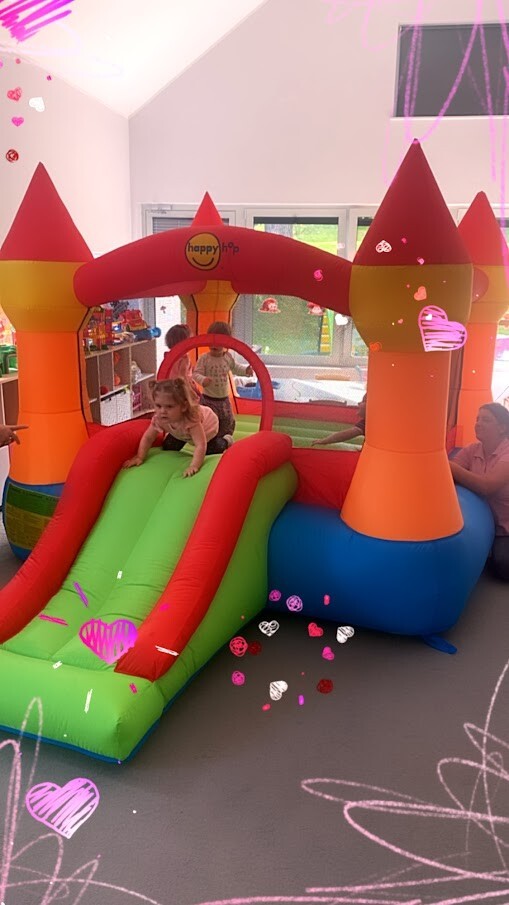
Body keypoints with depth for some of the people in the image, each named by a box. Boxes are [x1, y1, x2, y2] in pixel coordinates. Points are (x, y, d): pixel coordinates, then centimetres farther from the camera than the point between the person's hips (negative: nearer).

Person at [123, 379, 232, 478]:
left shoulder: (191, 419, -51)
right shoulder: (159, 418, -36)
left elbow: (200, 445, -55)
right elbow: (147, 438, -23)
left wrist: (194, 466, -64)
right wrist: (139, 457, -32)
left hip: (207, 426, -4)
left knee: (211, 451, -2)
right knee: (168, 447, 2)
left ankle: (226, 442, 30)